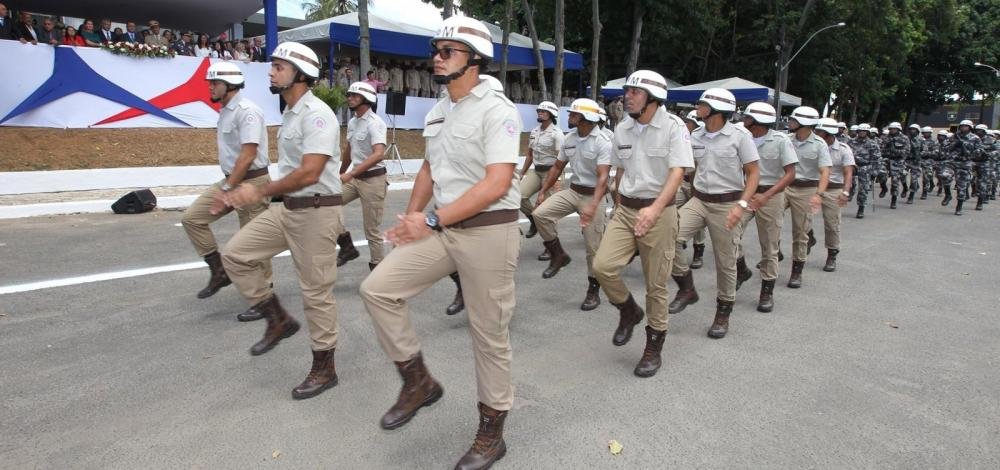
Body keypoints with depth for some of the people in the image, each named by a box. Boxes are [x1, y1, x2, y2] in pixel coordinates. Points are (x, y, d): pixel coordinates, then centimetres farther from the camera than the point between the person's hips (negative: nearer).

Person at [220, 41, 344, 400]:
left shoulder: (316, 114, -17)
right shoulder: (289, 113, 13)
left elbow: (309, 173, -26)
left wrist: (260, 192, -20)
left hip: (316, 211, -9)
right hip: (287, 208, 9)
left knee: (316, 291, 0)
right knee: (235, 254, 5)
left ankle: (324, 368, 15)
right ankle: (278, 320, 17)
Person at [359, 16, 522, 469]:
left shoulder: (496, 110, -13)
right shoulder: (438, 110, 12)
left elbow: (496, 184, -23)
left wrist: (431, 220, -25)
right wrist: (410, 220, 8)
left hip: (488, 231, -7)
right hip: (441, 228, 8)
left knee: (488, 333, 3)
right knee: (378, 288, -2)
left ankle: (491, 432, 23)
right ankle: (418, 380, 15)